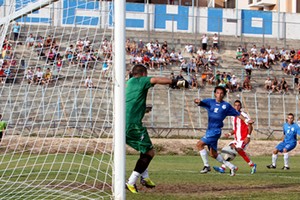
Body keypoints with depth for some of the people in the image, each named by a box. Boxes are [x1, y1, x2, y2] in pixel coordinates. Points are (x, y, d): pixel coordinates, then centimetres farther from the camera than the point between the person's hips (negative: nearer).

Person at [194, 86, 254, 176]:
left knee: (200, 144, -18)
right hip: (210, 130, 5)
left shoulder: (226, 105, 0)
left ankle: (207, 166, -6)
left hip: (216, 130, -5)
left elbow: (237, 114, 8)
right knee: (213, 154, 11)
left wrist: (246, 120, -5)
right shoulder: (210, 102, 7)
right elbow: (201, 103, -8)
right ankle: (232, 167, 22)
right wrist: (198, 101, -32)